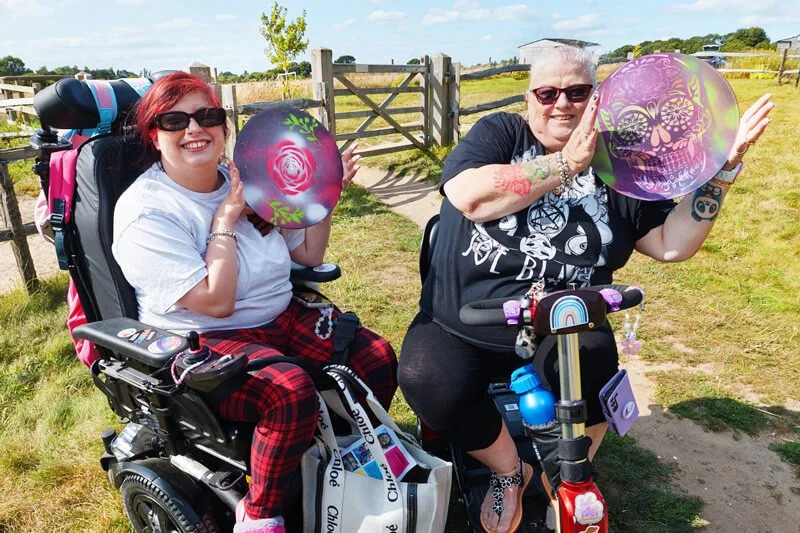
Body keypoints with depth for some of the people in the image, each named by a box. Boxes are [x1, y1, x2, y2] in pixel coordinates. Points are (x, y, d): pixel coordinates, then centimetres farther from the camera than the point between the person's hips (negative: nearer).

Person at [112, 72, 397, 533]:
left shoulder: (246, 181, 6)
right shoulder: (145, 213, -14)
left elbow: (310, 254, 11)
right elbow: (216, 302, -22)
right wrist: (225, 222, -16)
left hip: (283, 318, 7)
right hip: (203, 343, -6)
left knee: (379, 358, -7)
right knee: (292, 391, -34)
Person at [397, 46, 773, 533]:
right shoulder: (499, 133, 1)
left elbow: (673, 243, 5)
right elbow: (470, 197, -20)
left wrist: (723, 165, -3)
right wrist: (568, 162, -18)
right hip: (458, 327, 0)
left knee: (595, 367, -29)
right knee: (429, 383, -26)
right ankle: (509, 470, 8)